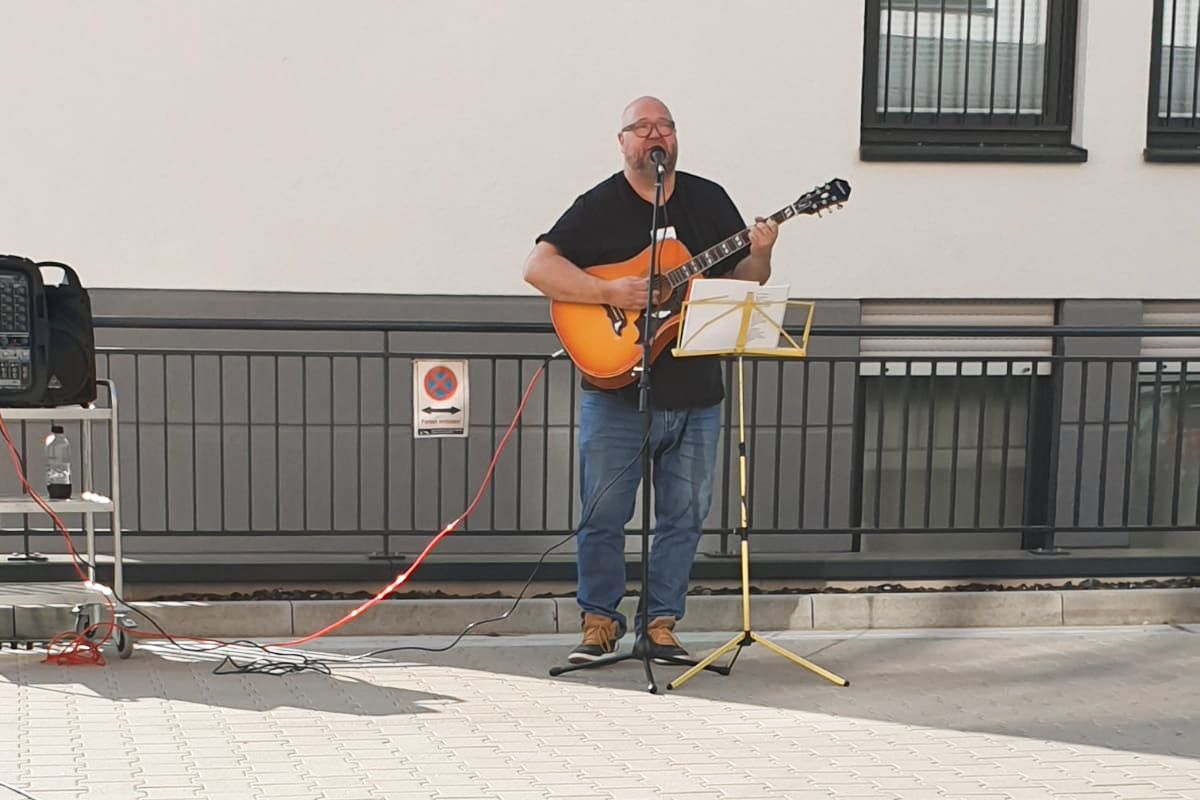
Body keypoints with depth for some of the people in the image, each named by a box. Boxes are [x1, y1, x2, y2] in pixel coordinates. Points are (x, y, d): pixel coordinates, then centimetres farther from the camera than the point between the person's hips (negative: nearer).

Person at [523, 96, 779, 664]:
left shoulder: (709, 200, 9)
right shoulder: (599, 206, -3)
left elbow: (742, 281, 13)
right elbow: (538, 266, -12)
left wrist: (759, 256, -9)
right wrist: (610, 292, -21)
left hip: (695, 397, 4)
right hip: (617, 394, -3)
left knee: (684, 516, 8)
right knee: (603, 515, 2)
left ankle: (660, 623, 20)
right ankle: (600, 621, 17)